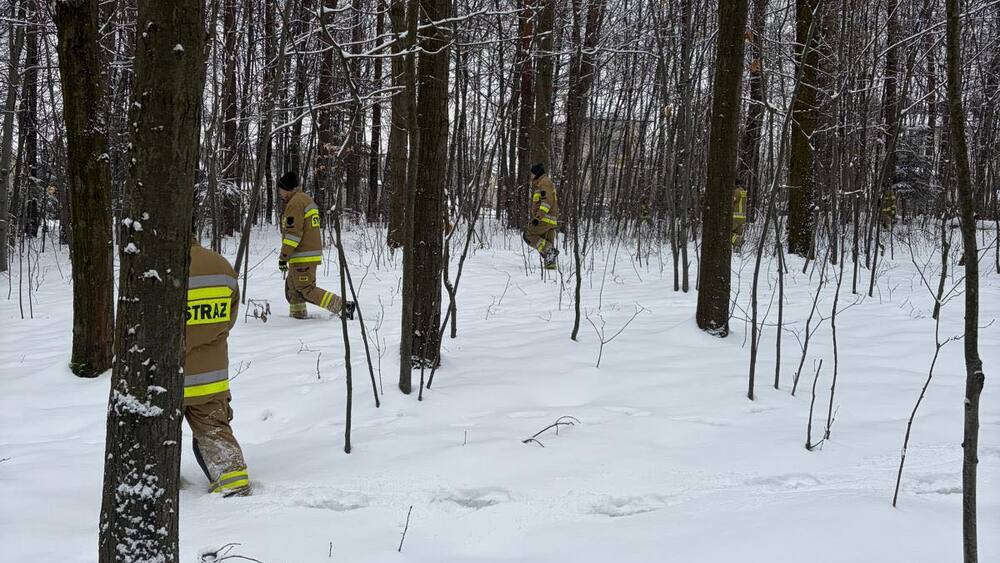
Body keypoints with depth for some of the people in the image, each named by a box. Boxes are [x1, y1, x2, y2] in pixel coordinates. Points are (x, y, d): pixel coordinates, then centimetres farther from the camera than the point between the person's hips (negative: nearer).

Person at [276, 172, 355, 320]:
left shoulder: (295, 203, -14)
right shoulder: (306, 199, 19)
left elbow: (293, 233, -20)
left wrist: (283, 257, -18)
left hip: (302, 257, -10)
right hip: (313, 252, 10)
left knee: (306, 290, -9)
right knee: (292, 287, 21)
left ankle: (343, 306, -13)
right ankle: (298, 315, 28)